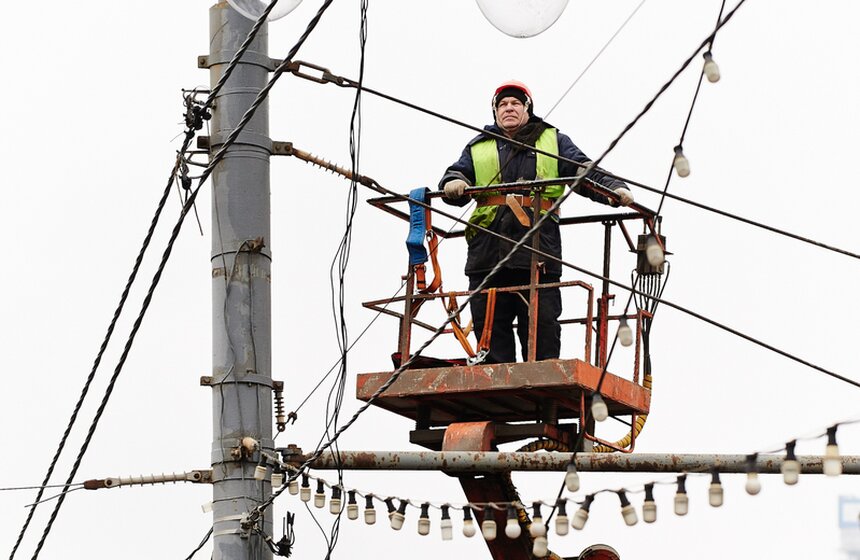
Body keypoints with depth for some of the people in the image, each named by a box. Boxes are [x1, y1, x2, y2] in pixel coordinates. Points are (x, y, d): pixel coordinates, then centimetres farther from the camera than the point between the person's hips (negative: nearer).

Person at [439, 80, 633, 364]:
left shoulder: (554, 141, 20)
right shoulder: (478, 148, 26)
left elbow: (585, 173, 11)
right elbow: (457, 173, 17)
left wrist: (614, 189, -7)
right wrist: (453, 183, -8)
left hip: (537, 245, -2)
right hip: (488, 247, 2)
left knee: (542, 326, -7)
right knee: (490, 328, -2)